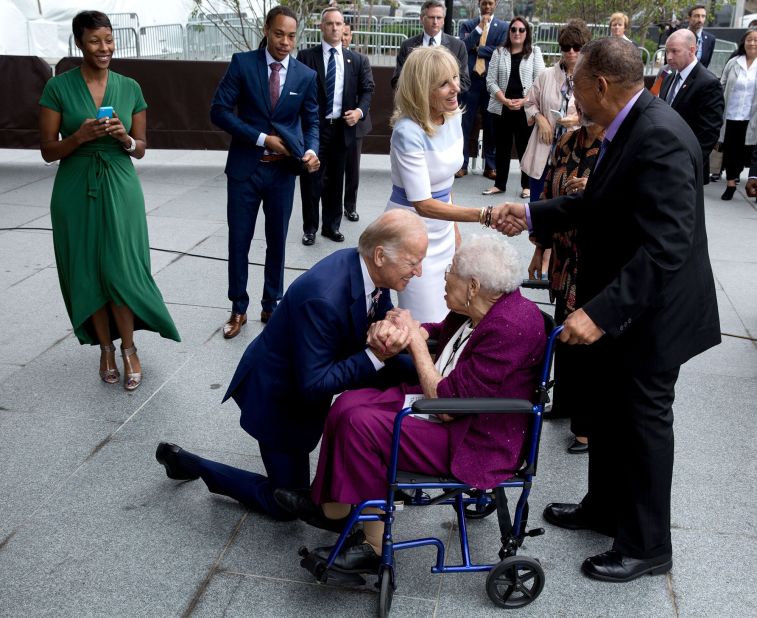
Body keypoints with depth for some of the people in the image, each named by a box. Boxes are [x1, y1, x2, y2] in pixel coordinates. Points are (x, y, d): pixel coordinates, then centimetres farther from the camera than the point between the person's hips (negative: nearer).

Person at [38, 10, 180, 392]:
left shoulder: (130, 88, 4)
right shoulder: (58, 87, -3)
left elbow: (141, 150, 7)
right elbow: (48, 151, -2)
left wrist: (124, 138, -15)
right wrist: (81, 135, -20)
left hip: (120, 189, 1)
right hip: (75, 192, 0)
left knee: (120, 272, -2)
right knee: (87, 274, 7)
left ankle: (129, 349, 17)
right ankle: (106, 348, 23)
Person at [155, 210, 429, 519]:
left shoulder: (367, 268, -14)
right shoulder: (322, 297, -37)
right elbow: (313, 386, -32)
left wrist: (394, 325, -20)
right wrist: (375, 355, -36)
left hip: (311, 379, 8)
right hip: (277, 393, -8)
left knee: (402, 369, -5)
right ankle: (188, 463, 18)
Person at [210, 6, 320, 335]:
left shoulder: (306, 75, 0)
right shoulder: (242, 63, -5)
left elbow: (311, 121, 7)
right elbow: (219, 111, -9)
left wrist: (311, 150, -15)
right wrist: (261, 139, -15)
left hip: (282, 170, 1)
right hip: (244, 167, -1)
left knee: (277, 240, 11)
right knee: (239, 240, 6)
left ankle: (271, 305, 26)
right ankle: (238, 309, 21)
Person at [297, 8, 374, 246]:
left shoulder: (357, 60, 7)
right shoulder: (306, 56, -1)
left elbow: (367, 89, 9)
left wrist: (360, 110, -11)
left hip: (342, 128, 3)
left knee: (335, 180, 12)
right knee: (311, 179, 3)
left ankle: (332, 225, 23)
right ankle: (310, 228, 14)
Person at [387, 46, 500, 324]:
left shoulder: (453, 116, -2)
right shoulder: (408, 132, -24)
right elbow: (423, 204, -27)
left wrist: (455, 230, 14)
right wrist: (484, 215, -34)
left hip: (442, 232, 7)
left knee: (445, 316, 16)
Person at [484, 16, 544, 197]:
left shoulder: (535, 52, 5)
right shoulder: (499, 52, 7)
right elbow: (491, 81, 2)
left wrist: (524, 101, -12)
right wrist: (505, 100, -11)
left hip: (526, 108, -2)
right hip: (501, 107, 2)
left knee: (525, 147, 2)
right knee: (502, 146, 8)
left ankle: (527, 185, 10)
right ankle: (500, 184, 16)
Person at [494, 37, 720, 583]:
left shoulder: (660, 138, -26)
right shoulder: (631, 128, 4)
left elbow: (666, 246, -32)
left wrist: (600, 312, -35)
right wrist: (532, 215, 9)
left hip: (650, 313, -9)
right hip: (617, 306, 9)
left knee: (643, 423, 7)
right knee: (609, 411, 22)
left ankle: (647, 546, 28)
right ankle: (605, 506, 43)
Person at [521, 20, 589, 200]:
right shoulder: (547, 75, 6)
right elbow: (530, 103, 15)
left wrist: (580, 119, -19)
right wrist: (540, 118, -5)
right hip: (545, 150, 3)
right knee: (537, 200, 10)